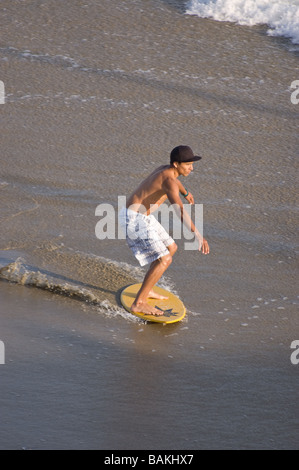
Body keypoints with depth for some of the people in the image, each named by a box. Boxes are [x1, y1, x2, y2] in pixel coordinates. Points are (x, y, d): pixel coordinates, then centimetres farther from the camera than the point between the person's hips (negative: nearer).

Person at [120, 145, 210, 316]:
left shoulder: (167, 169, 6)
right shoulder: (168, 180, -25)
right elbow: (180, 210, -39)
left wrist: (186, 193, 53)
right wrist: (198, 235, -47)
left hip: (141, 217, 10)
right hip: (134, 220, -10)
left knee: (171, 248, 19)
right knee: (164, 260, -14)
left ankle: (146, 290, 28)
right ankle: (139, 303, -7)